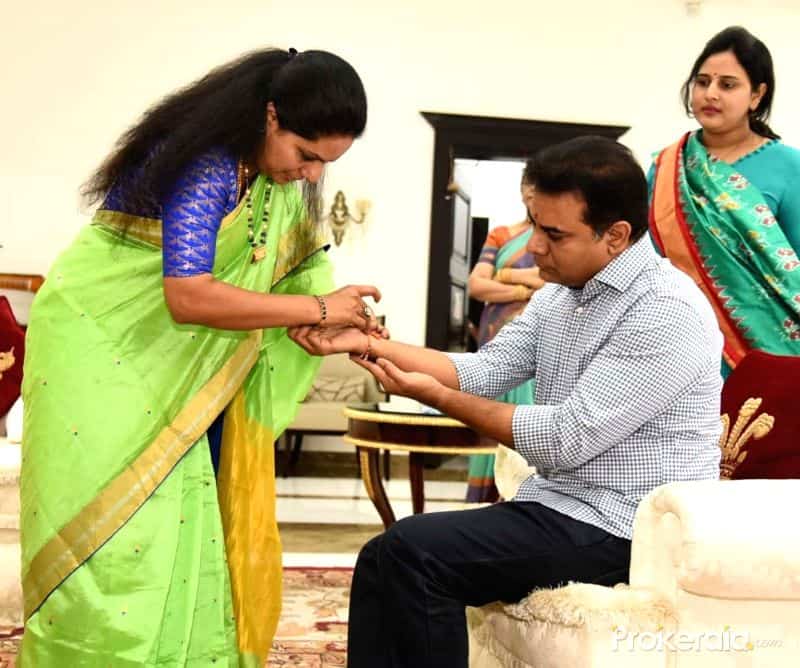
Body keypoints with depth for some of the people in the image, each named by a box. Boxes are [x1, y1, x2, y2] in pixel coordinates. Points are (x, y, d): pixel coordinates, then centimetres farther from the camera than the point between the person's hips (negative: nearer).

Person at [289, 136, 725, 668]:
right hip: (560, 507, 9)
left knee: (414, 553, -20)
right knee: (386, 559, -2)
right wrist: (367, 343, -6)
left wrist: (436, 398, -14)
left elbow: (568, 439, -21)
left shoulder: (667, 313, -19)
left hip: (623, 528, -9)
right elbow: (484, 371, 6)